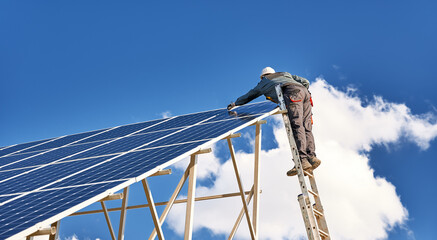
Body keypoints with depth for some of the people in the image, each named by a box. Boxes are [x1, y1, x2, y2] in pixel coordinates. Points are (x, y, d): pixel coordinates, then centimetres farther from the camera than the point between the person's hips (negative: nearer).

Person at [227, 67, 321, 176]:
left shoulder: (263, 82, 32)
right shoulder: (285, 74, 41)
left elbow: (249, 96, 46)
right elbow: (305, 82, 30)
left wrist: (235, 103, 60)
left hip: (292, 93, -5)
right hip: (305, 92, 5)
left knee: (296, 126, -17)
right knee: (306, 128, 0)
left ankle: (302, 160, -30)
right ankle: (312, 157, -15)